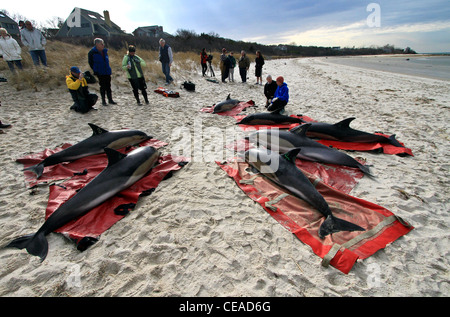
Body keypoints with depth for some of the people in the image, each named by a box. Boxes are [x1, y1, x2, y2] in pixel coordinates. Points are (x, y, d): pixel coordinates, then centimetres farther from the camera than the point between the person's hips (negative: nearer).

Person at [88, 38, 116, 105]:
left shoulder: (104, 51, 7)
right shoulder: (92, 52, -9)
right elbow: (90, 63, -5)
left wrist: (108, 69, 13)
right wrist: (95, 70, -8)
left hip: (107, 72, 5)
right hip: (100, 73, -5)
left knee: (108, 86, 9)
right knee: (103, 86, 0)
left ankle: (110, 100, 17)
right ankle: (103, 101, 10)